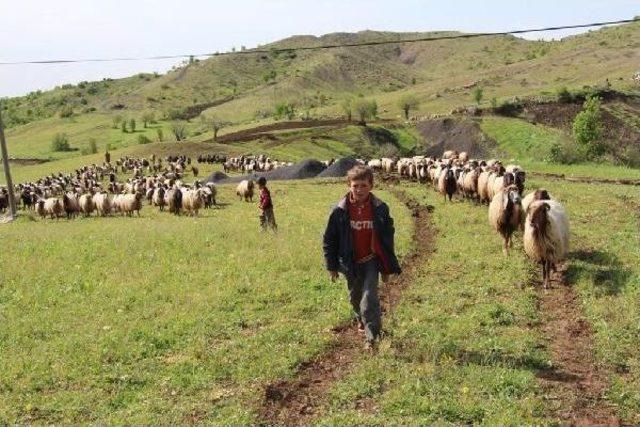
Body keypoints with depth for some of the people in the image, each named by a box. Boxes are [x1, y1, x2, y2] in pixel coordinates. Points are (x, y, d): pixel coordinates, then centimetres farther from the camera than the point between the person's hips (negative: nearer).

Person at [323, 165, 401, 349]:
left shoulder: (380, 209, -11)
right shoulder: (340, 210, -12)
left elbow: (387, 239, -1)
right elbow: (329, 239, -3)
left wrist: (387, 268, 0)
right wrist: (332, 266, -2)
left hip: (371, 261, -2)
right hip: (350, 263, 2)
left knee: (369, 299, -13)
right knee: (355, 297, 21)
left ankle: (372, 337, -3)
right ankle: (361, 319, 50)